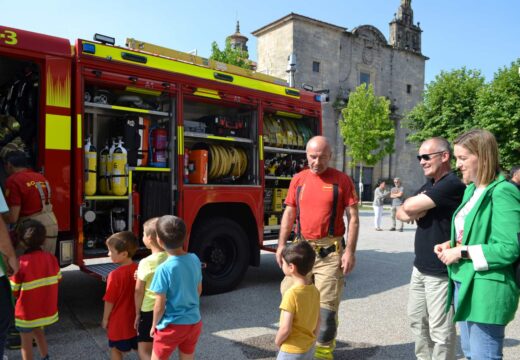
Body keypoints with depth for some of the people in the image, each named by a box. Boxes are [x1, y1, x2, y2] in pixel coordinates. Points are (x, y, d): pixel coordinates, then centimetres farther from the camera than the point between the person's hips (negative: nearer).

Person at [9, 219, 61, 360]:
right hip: (47, 309, 5)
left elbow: (14, 291, -14)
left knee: (26, 342, 12)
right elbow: (57, 280, 4)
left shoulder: (21, 263, -23)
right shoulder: (51, 258, -9)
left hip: (27, 311, -5)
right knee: (38, 331, 28)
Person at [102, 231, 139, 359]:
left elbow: (110, 301, -15)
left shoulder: (115, 275, -23)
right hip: (135, 318, 5)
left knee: (116, 349, 16)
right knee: (139, 348, 18)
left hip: (119, 320, -5)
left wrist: (105, 319, 0)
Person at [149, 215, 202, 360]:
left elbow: (160, 305, -15)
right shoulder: (195, 259, -6)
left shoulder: (163, 269, -22)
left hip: (172, 326, -5)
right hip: (194, 323, 5)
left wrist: (154, 325, 3)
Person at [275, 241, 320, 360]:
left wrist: (277, 341, -6)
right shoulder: (314, 290, -3)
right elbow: (318, 321, 6)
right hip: (309, 348, 7)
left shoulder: (291, 294, -25)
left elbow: (286, 328, -24)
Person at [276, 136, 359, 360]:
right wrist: (281, 245, 5)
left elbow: (353, 218, -5)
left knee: (327, 303, 3)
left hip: (330, 251, -4)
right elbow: (289, 213, 10)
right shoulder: (298, 179, 6)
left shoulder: (342, 180, -4)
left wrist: (350, 251, -11)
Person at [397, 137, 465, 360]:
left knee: (440, 329, 2)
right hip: (420, 267, 9)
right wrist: (412, 214, -11)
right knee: (417, 320, 18)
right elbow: (401, 212, 10)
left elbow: (410, 206, -23)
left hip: (440, 272, -9)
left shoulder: (452, 184, -17)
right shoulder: (428, 186, 13)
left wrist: (412, 205, -1)